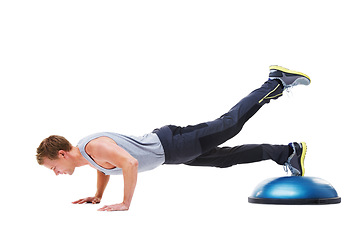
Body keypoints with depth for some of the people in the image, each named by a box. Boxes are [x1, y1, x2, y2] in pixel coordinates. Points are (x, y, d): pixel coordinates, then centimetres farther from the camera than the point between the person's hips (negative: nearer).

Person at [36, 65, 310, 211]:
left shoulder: (96, 147, -27)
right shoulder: (85, 152, 3)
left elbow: (130, 164, -39)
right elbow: (104, 168, 25)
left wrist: (125, 203, -33)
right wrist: (97, 196, 19)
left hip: (170, 145, -8)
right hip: (165, 147, 8)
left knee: (229, 125, 3)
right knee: (226, 157, 14)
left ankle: (276, 83, 16)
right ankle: (287, 152, 23)